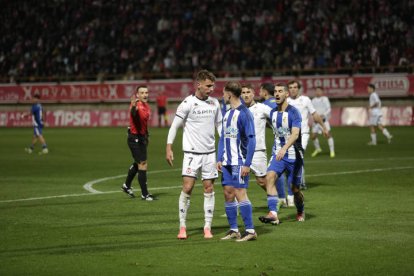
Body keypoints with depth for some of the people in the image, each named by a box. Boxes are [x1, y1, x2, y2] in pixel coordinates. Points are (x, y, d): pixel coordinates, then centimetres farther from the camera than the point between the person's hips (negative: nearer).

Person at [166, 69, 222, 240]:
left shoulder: (214, 103, 7)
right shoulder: (188, 103, -8)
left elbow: (219, 125, 18)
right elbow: (174, 125, -5)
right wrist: (169, 148, -9)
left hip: (209, 152, 4)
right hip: (192, 152, -4)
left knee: (209, 188, 4)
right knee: (187, 187, -9)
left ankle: (208, 227, 9)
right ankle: (182, 227, 0)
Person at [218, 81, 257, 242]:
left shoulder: (244, 113, -11)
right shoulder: (227, 114, 15)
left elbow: (251, 140, -14)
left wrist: (247, 164, -18)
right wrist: (219, 159, 10)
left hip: (239, 162, -8)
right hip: (227, 162, 8)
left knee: (240, 193, -11)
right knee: (228, 194, 8)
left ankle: (250, 230, -8)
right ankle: (233, 230, 15)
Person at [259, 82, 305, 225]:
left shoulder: (293, 112, -13)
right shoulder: (273, 113, 7)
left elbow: (295, 134, -26)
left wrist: (284, 148, -41)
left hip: (293, 155, -4)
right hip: (277, 154, 4)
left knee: (295, 188, 4)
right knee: (269, 177, -22)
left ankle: (300, 212, 34)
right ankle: (273, 214, -28)